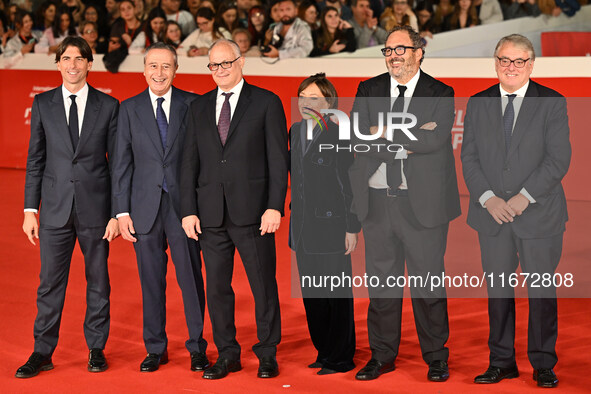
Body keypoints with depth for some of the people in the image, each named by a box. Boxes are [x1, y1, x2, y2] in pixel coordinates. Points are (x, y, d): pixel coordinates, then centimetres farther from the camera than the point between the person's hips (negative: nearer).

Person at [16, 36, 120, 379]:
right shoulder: (43, 104, 5)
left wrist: (118, 212, -4)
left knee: (98, 281, 8)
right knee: (50, 282, 3)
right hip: (56, 208, 1)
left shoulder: (108, 106, 1)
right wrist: (30, 209, 1)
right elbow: (35, 160, 7)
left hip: (96, 208, -1)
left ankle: (96, 349, 20)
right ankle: (43, 353, 11)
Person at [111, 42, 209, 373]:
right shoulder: (130, 109, 6)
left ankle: (198, 348, 14)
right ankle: (156, 349, 20)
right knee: (151, 280, 8)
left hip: (184, 204, -1)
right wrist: (123, 211, 0)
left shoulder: (193, 105, 2)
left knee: (191, 277, 2)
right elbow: (122, 163, 5)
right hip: (145, 207, 1)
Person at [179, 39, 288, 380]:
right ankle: (227, 354, 18)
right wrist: (188, 211, 3)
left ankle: (267, 354, 14)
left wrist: (275, 207, -11)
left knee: (264, 284, 1)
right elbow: (190, 163, 11)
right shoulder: (199, 108, 13)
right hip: (211, 214, 4)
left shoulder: (267, 103, 1)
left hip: (253, 211, -4)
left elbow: (278, 160, -3)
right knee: (217, 286, 7)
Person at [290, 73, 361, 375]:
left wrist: (352, 228, -13)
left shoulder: (338, 136, -11)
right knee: (311, 293, 12)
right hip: (302, 227, 7)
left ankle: (341, 358, 11)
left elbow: (349, 186, -11)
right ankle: (324, 352, 24)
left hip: (331, 225, -7)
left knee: (337, 294, 1)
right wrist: (294, 229, 16)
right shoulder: (296, 131, 11)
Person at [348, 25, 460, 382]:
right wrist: (408, 143, -13)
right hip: (377, 200, 2)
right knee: (381, 280, 8)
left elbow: (436, 140, -15)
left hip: (422, 201, -2)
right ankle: (382, 355, 18)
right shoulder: (368, 91, 9)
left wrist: (386, 134, -12)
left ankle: (436, 356, 15)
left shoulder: (440, 94, 2)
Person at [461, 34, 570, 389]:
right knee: (498, 289, 7)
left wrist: (525, 197, -15)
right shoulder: (478, 103, 9)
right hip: (492, 214, 3)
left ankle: (543, 364, 13)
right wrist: (488, 199, -9)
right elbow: (469, 157, 5)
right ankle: (502, 362, 16)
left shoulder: (553, 103, 0)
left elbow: (558, 159, -7)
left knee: (542, 290, 2)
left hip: (538, 213, -2)